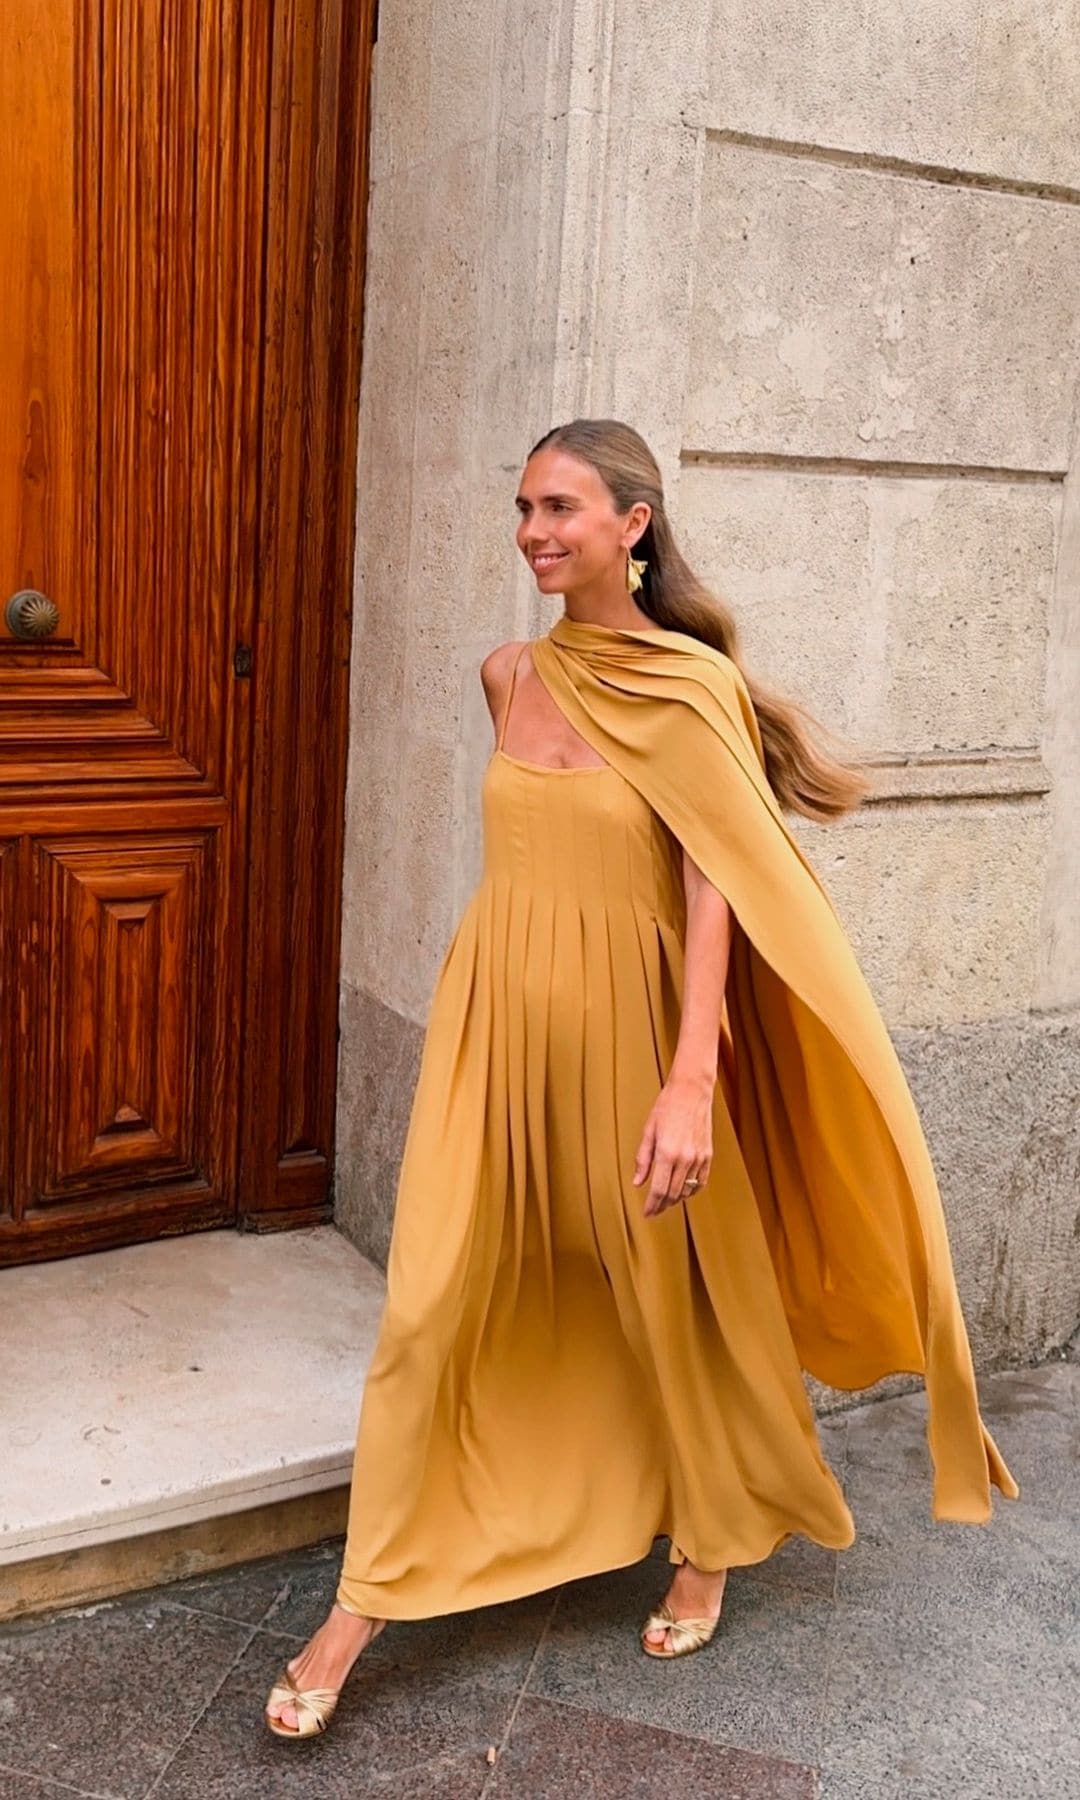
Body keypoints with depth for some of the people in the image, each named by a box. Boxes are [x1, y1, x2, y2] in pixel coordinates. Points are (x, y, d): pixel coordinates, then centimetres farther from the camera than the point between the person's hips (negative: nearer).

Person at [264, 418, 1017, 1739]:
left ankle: (707, 1547, 37)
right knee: (435, 1300, 2)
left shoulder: (690, 685, -10)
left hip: (625, 1020, -4)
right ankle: (365, 1602, 15)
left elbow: (714, 889, -16)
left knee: (665, 1296, 12)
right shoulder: (509, 676, 6)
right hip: (495, 1012, 4)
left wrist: (691, 1083, -25)